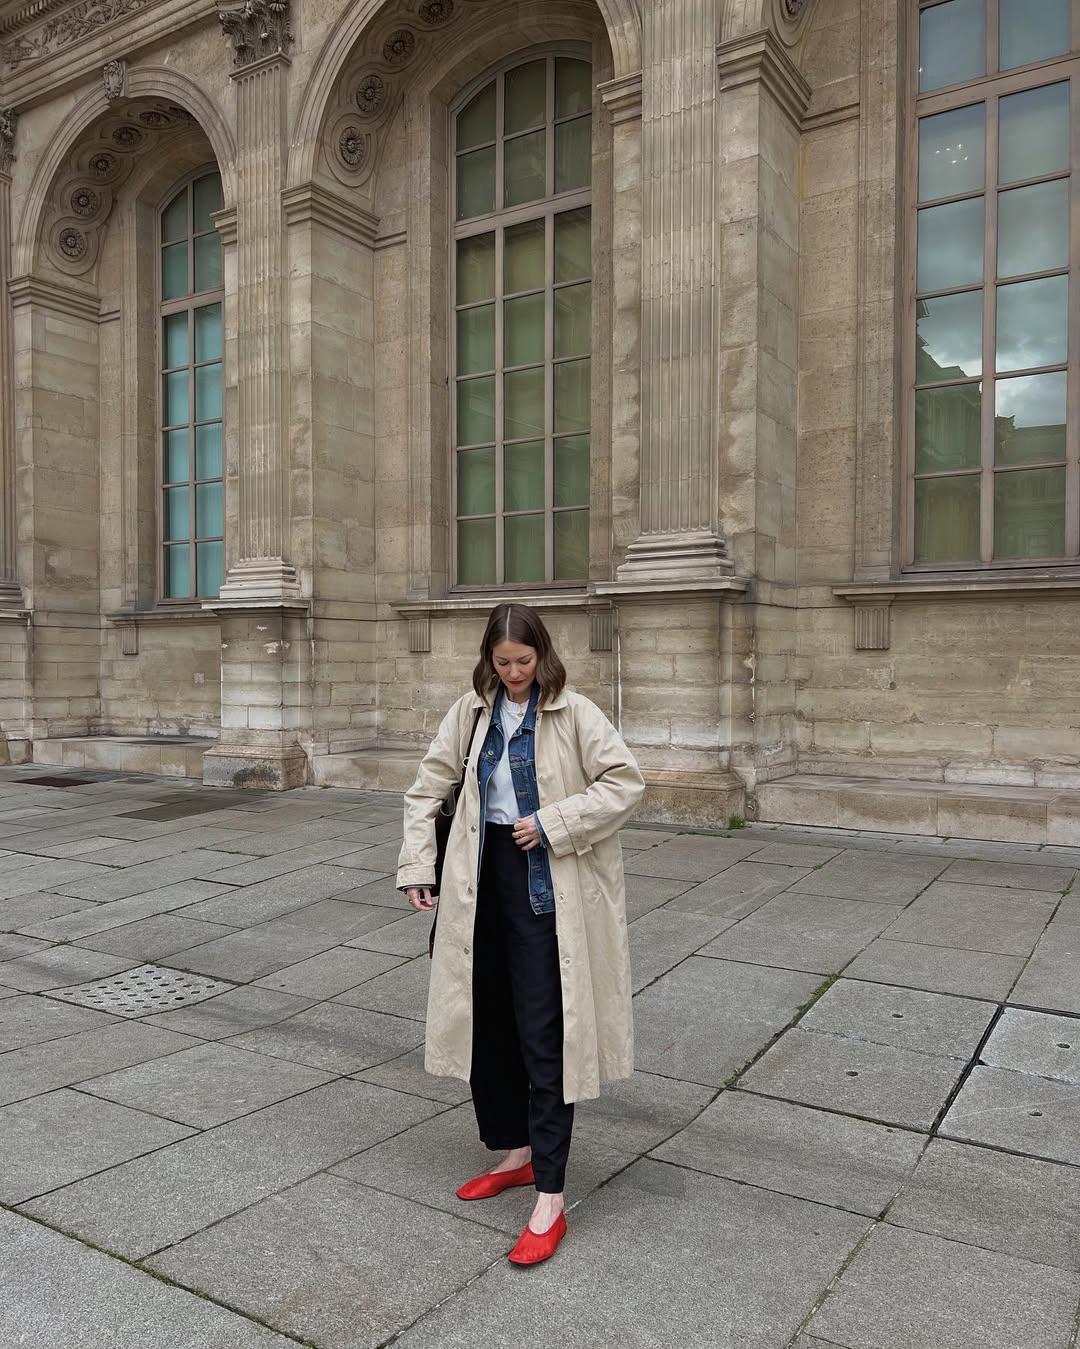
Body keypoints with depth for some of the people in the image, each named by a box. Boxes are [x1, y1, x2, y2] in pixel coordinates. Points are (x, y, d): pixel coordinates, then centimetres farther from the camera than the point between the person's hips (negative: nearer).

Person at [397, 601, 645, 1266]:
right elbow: (428, 787, 10)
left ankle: (550, 1199, 6)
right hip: (484, 880, 6)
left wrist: (553, 823, -17)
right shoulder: (472, 712, 6)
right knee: (489, 1024, 15)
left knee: (543, 1037, -4)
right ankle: (516, 1153, 35)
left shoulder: (574, 714, -8)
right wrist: (417, 866, 3)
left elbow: (627, 781, -11)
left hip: (547, 888, -5)